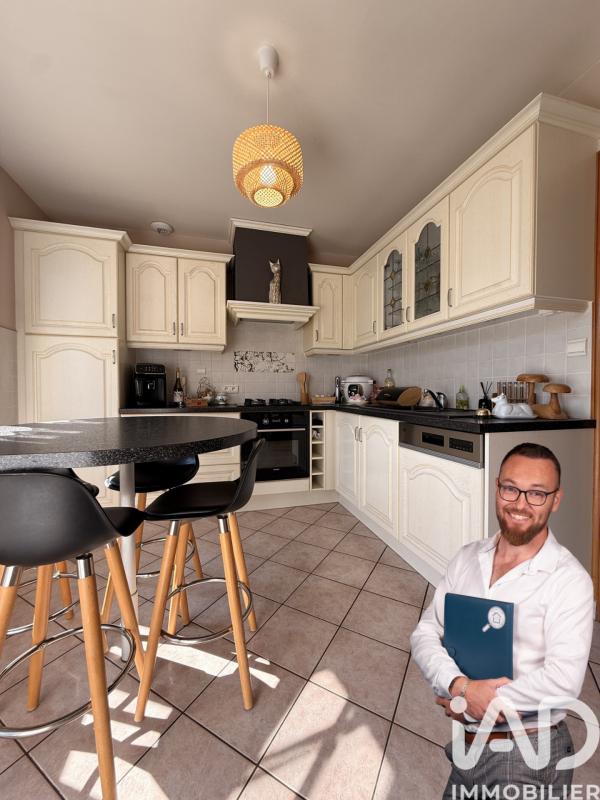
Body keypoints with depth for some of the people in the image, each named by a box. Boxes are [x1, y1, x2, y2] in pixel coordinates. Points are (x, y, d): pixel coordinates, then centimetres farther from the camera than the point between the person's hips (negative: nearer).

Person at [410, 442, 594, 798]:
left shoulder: (569, 580, -19)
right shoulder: (467, 558, -6)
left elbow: (563, 681, -25)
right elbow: (426, 634, -4)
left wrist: (466, 704, -17)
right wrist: (460, 685, -22)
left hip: (528, 756, -4)